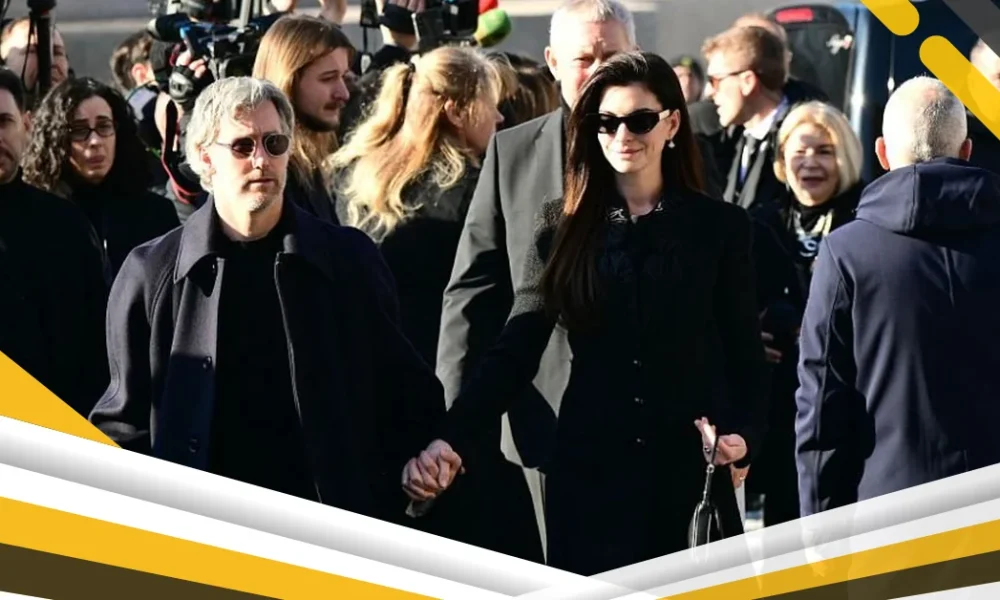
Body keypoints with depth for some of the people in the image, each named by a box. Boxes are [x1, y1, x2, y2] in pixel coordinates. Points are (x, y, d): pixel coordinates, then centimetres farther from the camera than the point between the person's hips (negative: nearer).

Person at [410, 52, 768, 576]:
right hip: (589, 468, 0)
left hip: (691, 469, 0)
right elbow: (515, 349, -2)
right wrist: (454, 438, -16)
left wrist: (740, 433, -15)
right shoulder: (562, 226, 4)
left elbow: (745, 354, 5)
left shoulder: (721, 227, 3)